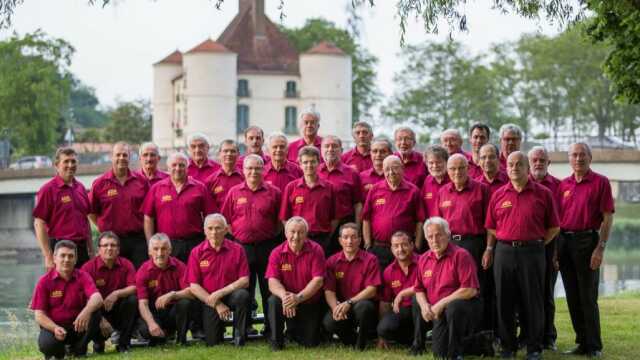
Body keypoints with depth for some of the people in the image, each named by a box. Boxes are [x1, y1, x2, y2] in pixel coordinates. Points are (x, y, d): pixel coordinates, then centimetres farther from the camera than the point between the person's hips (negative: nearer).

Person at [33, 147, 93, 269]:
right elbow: (39, 224, -9)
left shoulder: (80, 188, 12)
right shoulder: (48, 189, -6)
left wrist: (91, 250, 14)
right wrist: (48, 257, -14)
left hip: (82, 248, 6)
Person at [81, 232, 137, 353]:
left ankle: (124, 343, -10)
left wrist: (116, 294, -32)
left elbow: (134, 288, -14)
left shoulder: (126, 265, -3)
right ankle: (98, 342, 7)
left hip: (118, 309, 2)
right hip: (99, 311, -2)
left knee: (132, 300, -26)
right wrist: (100, 320, -25)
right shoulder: (88, 268, -12)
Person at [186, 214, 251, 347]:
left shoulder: (237, 250, -3)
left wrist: (219, 293, -18)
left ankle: (240, 336, -12)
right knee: (212, 342, -8)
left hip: (231, 295, 0)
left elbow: (244, 281, -8)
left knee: (242, 295, -34)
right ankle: (219, 328, 31)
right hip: (208, 301, 1)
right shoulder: (197, 253, -2)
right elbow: (193, 286, -5)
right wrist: (217, 305, -12)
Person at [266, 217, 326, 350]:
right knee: (274, 301, -33)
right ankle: (276, 341, -11)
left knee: (311, 343, -3)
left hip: (310, 303, 0)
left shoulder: (315, 250, -11)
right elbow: (273, 281, -15)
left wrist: (299, 297, -31)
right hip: (288, 301, 0)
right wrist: (284, 295, -36)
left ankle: (293, 329, 33)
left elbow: (318, 280, -18)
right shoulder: (277, 253, -8)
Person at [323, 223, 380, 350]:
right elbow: (329, 291, -2)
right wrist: (335, 307, -24)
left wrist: (349, 303, -23)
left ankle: (361, 344, -10)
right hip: (341, 306, 2)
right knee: (329, 322, -30)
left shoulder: (370, 260, -4)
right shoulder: (332, 261, 4)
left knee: (363, 306, -38)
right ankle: (351, 340, 5)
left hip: (362, 303, -2)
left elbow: (371, 290, -12)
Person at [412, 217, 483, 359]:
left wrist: (441, 304, -22)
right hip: (439, 313, 7)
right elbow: (419, 290, 14)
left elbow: (470, 290, -24)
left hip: (466, 306, -6)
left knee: (453, 307, -38)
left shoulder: (460, 255, -15)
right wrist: (424, 305, -10)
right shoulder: (423, 259, 6)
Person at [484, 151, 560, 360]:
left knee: (532, 301, 1)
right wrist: (489, 249, 5)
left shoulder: (543, 194, 1)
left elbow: (554, 227, 5)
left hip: (532, 252, -2)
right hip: (504, 251, 3)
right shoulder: (499, 195, 8)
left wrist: (536, 244, 1)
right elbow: (491, 227, 14)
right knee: (505, 301, 6)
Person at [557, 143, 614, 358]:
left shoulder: (600, 182, -3)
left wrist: (600, 248, -14)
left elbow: (608, 217, -7)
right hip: (564, 242, 5)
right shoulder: (563, 184, 11)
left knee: (588, 298, -4)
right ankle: (582, 342, 17)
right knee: (572, 298, 8)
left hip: (587, 241, -5)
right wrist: (555, 248, 8)